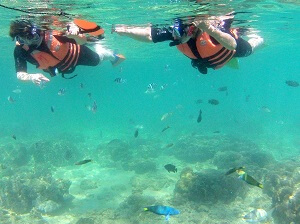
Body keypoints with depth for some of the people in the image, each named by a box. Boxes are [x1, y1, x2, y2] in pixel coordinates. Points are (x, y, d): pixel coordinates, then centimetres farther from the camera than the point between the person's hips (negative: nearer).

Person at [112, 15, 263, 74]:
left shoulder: (215, 25, -51)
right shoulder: (174, 32, -38)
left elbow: (233, 45, -64)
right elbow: (148, 35, -40)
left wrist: (210, 29, -75)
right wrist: (125, 31, -54)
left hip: (232, 48, -4)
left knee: (248, 49, 32)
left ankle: (257, 38, 63)